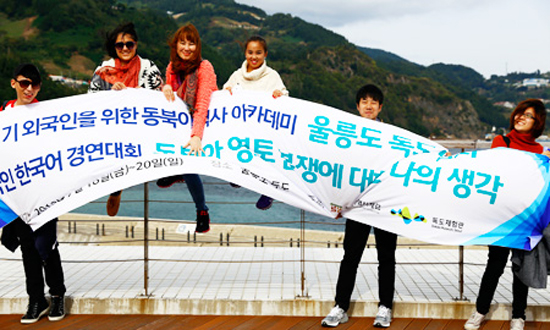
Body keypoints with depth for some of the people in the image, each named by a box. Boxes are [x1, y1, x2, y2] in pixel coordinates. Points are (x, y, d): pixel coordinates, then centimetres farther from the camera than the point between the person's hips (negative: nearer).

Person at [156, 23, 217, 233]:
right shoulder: (173, 67, -1)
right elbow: (169, 99, 6)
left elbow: (202, 104, -29)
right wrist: (166, 88, -18)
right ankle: (176, 173, 19)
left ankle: (202, 210, -6)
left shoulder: (204, 67, -20)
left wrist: (196, 135, -41)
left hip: (208, 121, -6)